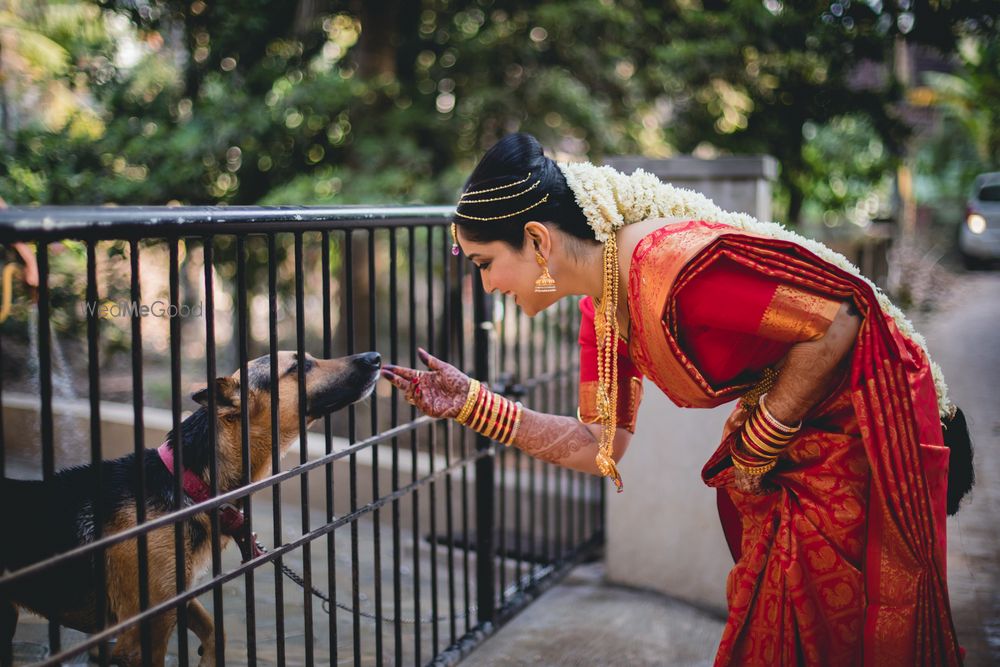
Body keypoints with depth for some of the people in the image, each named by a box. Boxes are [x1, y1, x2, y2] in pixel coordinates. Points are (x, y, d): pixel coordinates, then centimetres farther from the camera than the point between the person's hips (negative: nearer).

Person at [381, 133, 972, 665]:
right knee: (764, 619, 16)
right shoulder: (602, 313, -2)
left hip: (863, 422, -8)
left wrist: (757, 446, -16)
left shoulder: (671, 266, -31)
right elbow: (604, 447, 1)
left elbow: (839, 320, -27)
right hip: (788, 445, 8)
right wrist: (473, 404, -5)